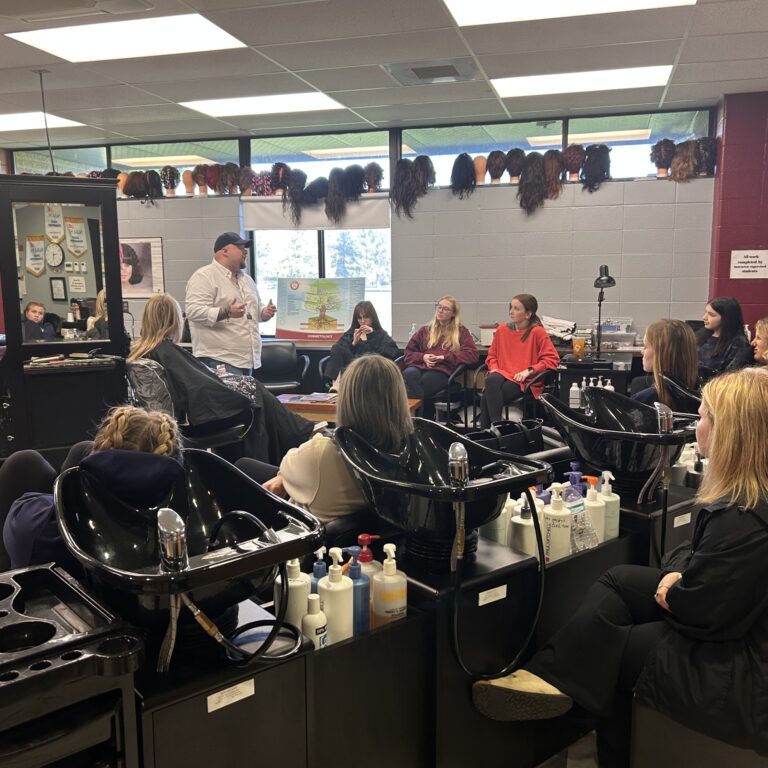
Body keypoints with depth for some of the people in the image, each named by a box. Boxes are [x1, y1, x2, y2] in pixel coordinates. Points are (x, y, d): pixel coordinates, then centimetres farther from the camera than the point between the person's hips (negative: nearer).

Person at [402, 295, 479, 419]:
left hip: (442, 370, -3)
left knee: (423, 381, -39)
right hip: (420, 365, 3)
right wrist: (423, 357, 0)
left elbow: (473, 355, 6)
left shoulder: (461, 331, 22)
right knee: (409, 375, -37)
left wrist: (444, 357, -3)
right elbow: (408, 353, 24)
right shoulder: (425, 330, 31)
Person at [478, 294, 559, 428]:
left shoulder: (537, 332, -1)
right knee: (490, 381, -34)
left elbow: (552, 359, -4)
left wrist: (529, 371, -13)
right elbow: (492, 355, 22)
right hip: (502, 375, 4)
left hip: (525, 382, -4)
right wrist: (494, 369, 1)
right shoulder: (502, 330, 12)